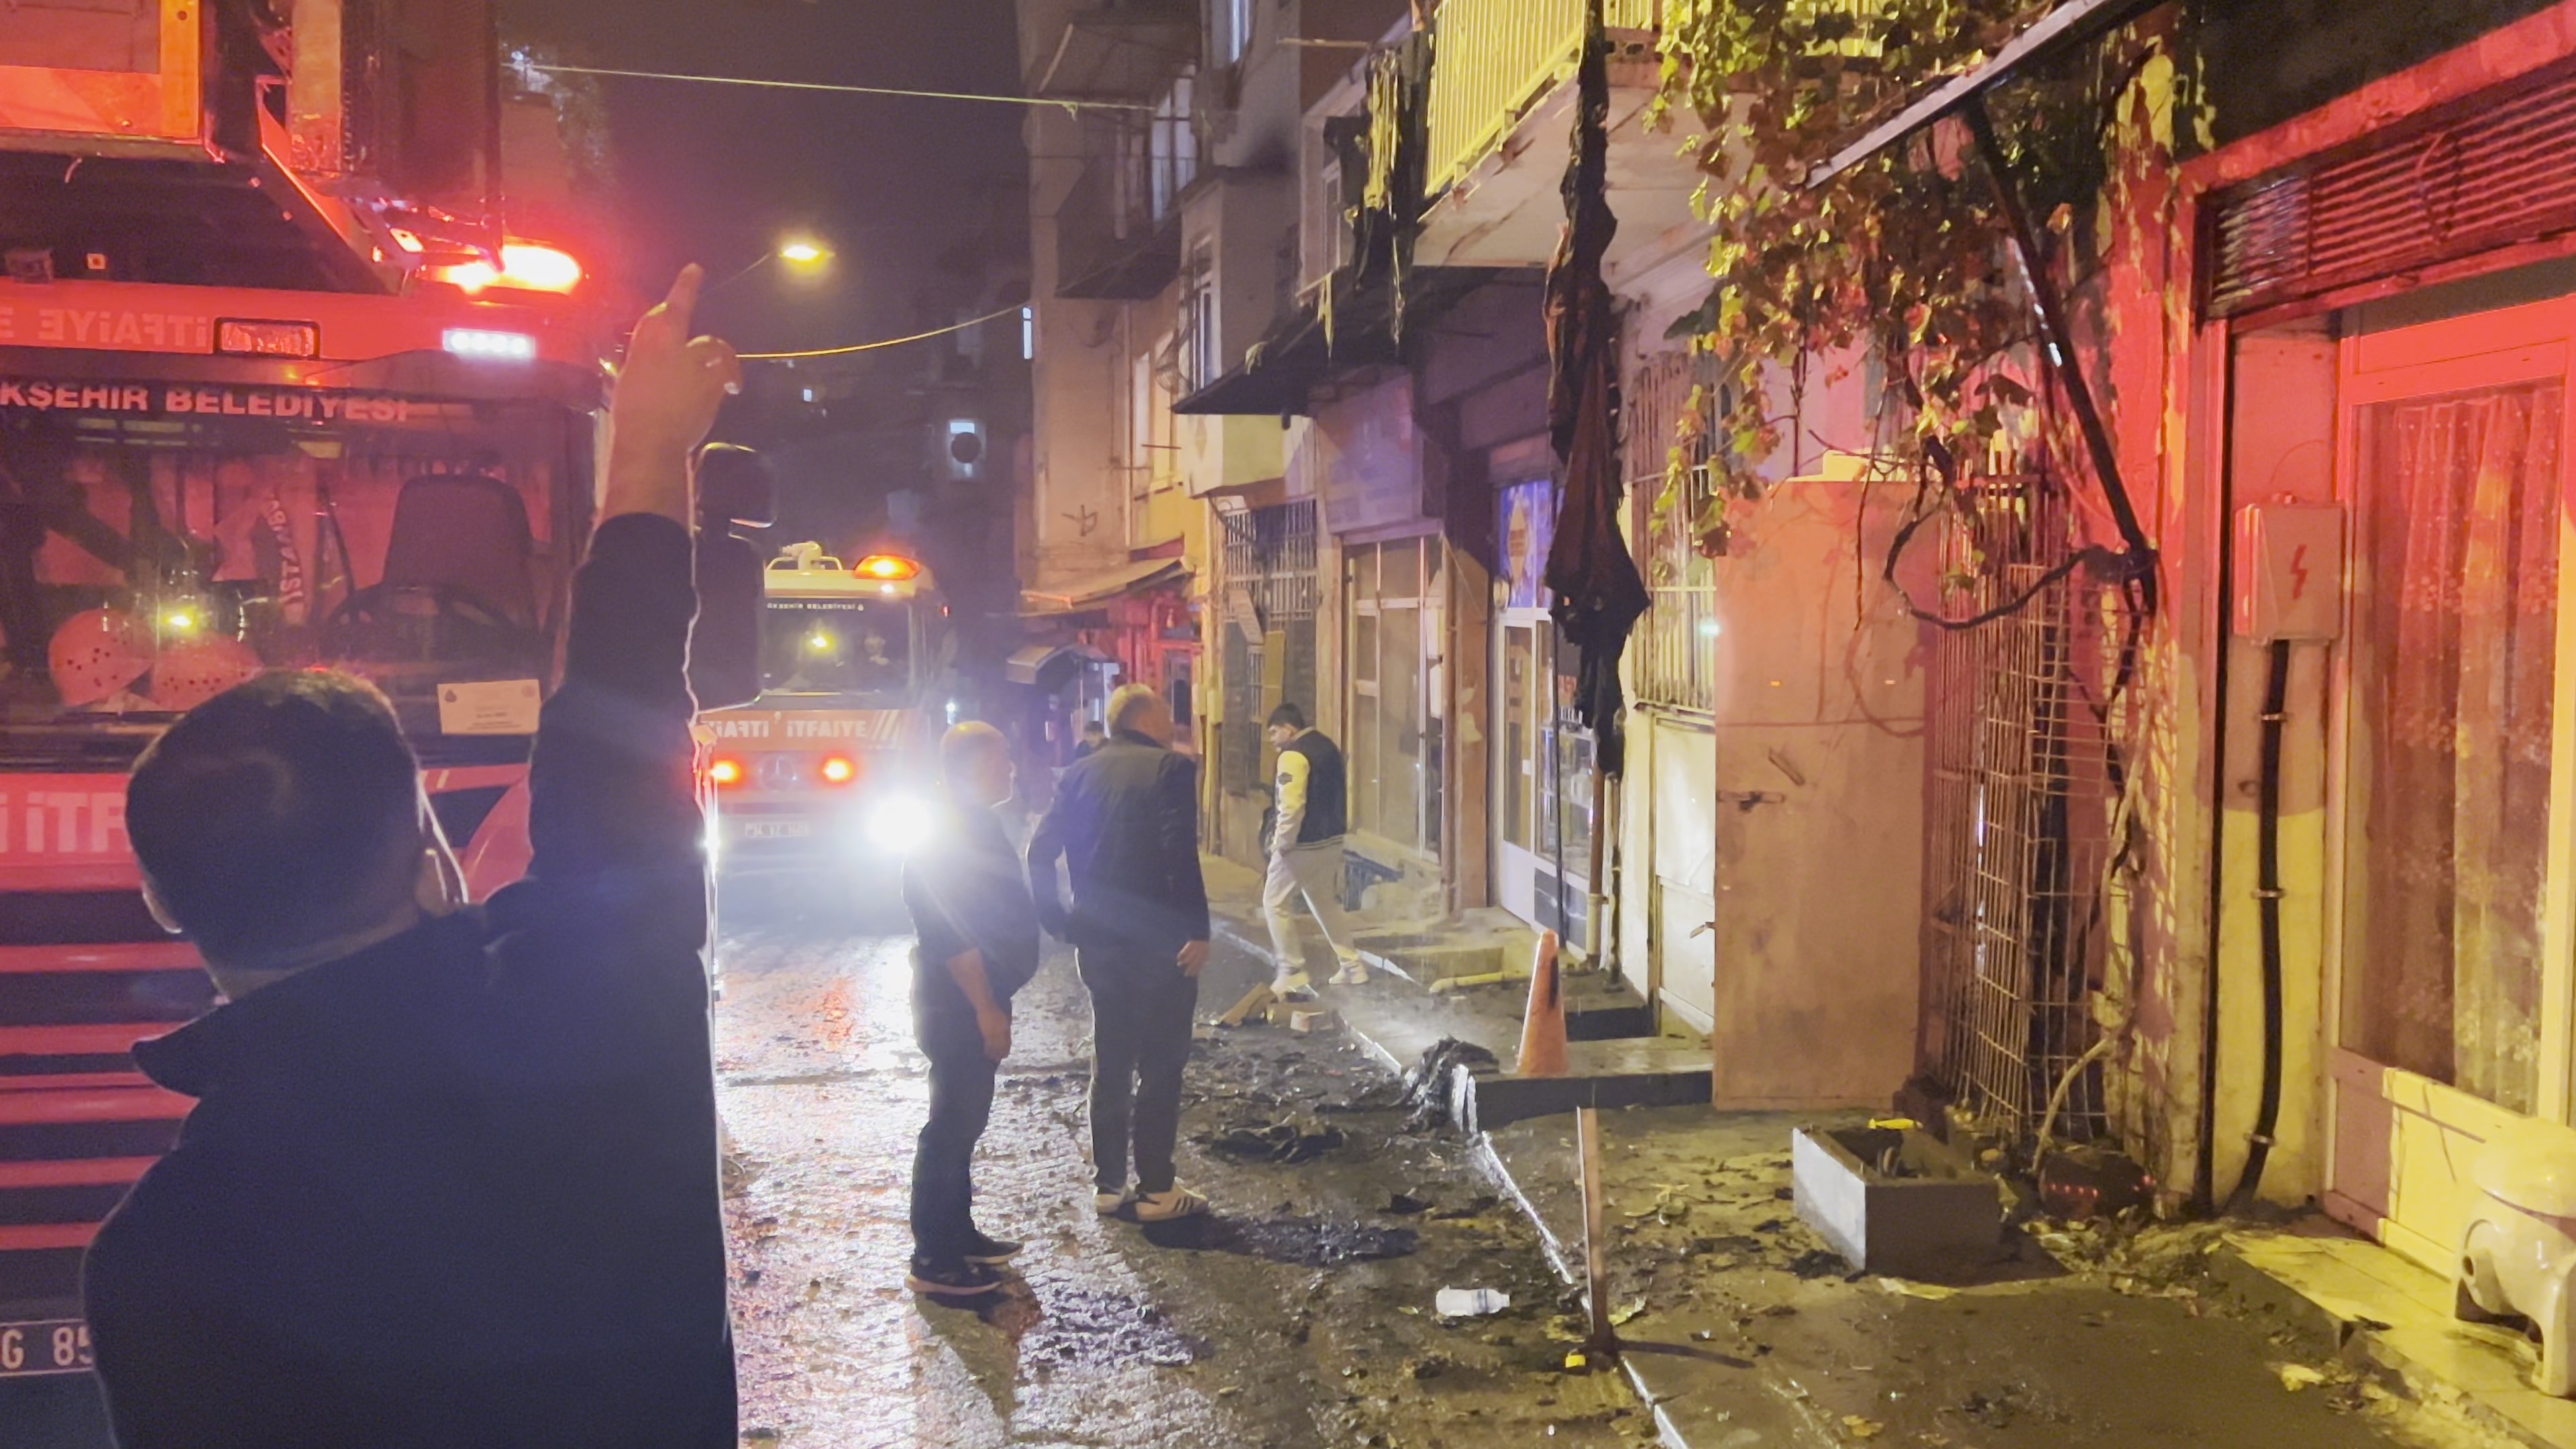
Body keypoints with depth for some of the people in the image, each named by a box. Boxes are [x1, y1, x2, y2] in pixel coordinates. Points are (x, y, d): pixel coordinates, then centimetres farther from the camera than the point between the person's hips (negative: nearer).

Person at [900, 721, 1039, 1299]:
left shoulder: (976, 827, 12)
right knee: (952, 1125, -4)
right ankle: (933, 1261, 3)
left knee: (965, 1120, 17)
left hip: (977, 1000, 10)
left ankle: (958, 1233, 28)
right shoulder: (947, 839, -19)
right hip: (959, 1005, -10)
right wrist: (986, 1009, -24)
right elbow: (951, 936, -25)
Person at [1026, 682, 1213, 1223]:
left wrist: (1062, 924, 8)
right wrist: (1198, 931, -17)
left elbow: (1040, 850, 4)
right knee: (1160, 1067, 3)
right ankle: (1156, 1190, 7)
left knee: (1109, 1064, 14)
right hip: (1158, 943, -6)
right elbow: (1181, 854, -19)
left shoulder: (1081, 774, 9)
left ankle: (1109, 1184, 20)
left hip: (1098, 941, 6)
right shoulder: (1172, 769, -8)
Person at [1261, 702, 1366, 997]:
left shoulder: (1293, 756, -16)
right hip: (1332, 840, 9)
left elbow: (1292, 806, -24)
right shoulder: (1329, 747, 12)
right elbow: (1343, 794, 17)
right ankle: (1352, 966, 21)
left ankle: (1292, 976, 0)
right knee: (1326, 903, 21)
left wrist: (1282, 843, -16)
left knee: (1276, 904, 2)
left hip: (1303, 845, -9)